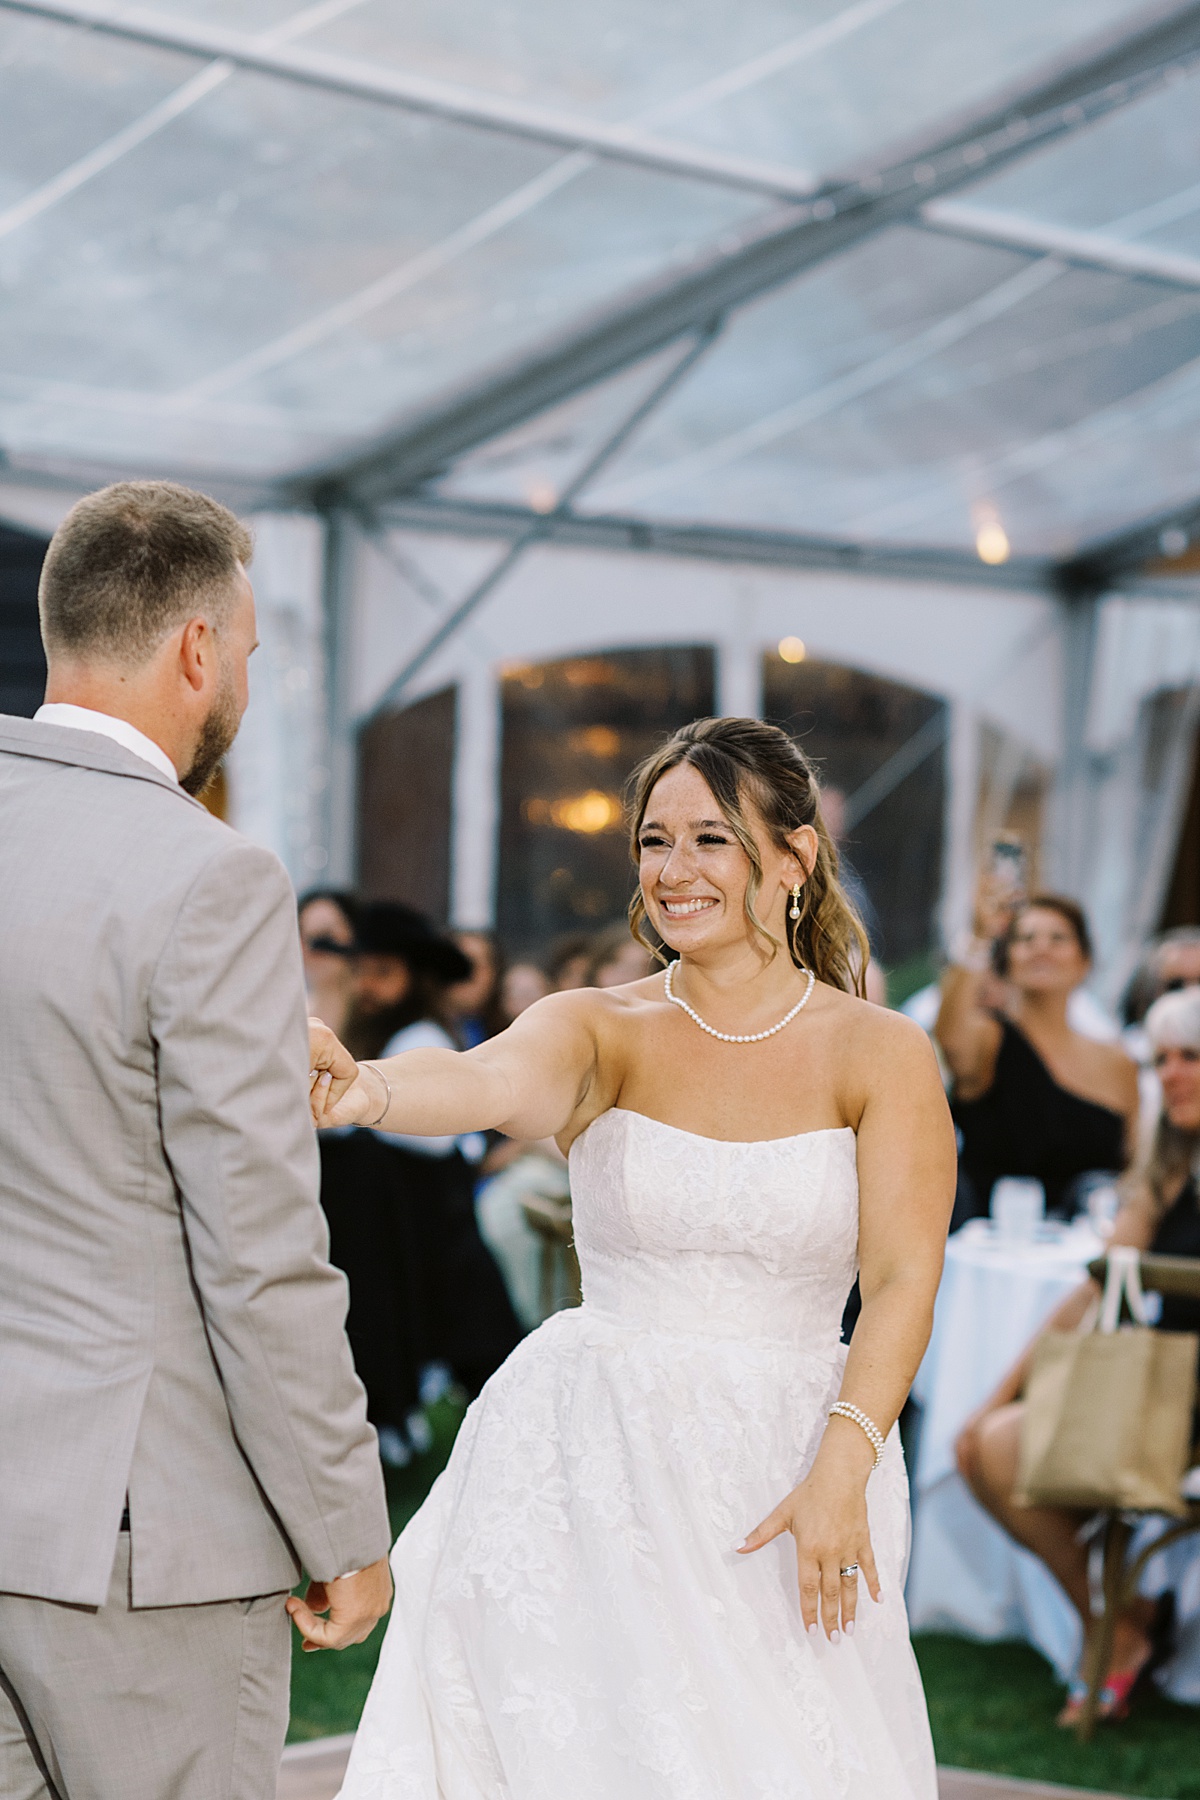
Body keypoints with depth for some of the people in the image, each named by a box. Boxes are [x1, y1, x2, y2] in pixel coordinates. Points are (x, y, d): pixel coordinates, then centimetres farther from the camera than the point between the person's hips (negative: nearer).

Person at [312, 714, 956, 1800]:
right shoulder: (601, 1029, -1)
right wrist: (369, 1090, -45)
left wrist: (841, 1472, -20)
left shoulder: (882, 1055, -1)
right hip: (595, 1464, 0)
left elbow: (903, 1282, -7)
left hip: (787, 1470, 0)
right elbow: (494, 1081, -22)